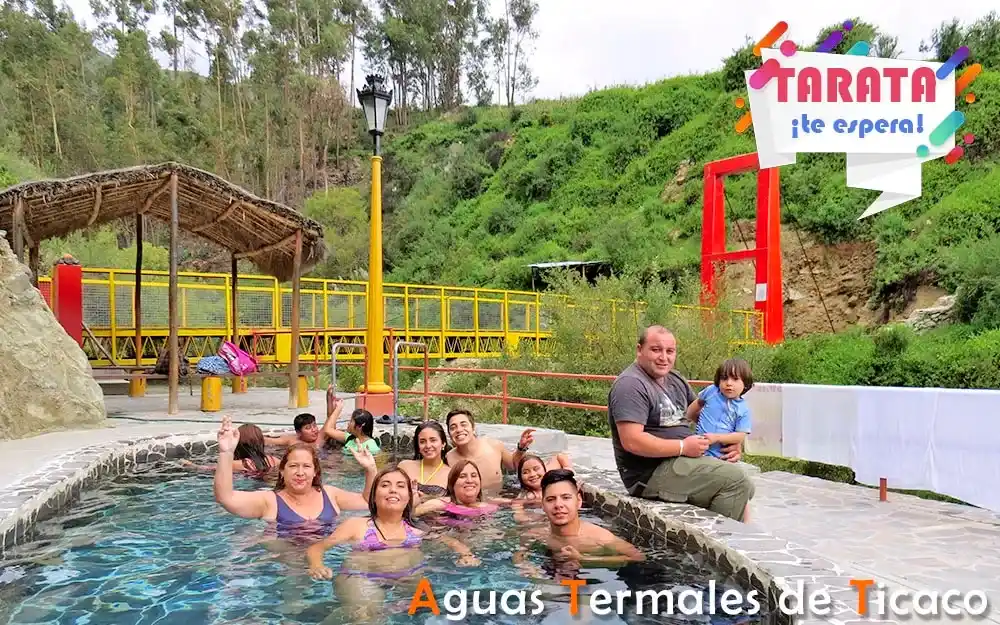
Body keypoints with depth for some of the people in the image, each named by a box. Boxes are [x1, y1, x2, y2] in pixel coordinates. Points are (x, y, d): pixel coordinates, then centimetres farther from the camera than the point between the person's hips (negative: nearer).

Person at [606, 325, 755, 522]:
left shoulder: (674, 380, 15)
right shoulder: (631, 385, -15)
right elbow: (631, 441, -25)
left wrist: (731, 443, 5)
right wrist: (683, 447, -18)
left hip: (683, 461, 10)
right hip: (650, 474, -10)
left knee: (744, 487, 11)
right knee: (735, 479, -17)